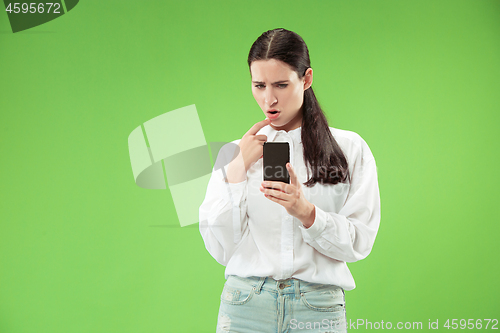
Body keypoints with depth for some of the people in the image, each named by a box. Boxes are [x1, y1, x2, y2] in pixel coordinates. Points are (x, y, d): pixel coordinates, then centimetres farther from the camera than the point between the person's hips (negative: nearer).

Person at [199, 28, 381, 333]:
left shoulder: (351, 149, 3)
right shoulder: (233, 153, 7)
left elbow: (359, 242, -3)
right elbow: (220, 250, -1)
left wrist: (306, 212, -19)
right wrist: (239, 168, -6)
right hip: (245, 305, 1)